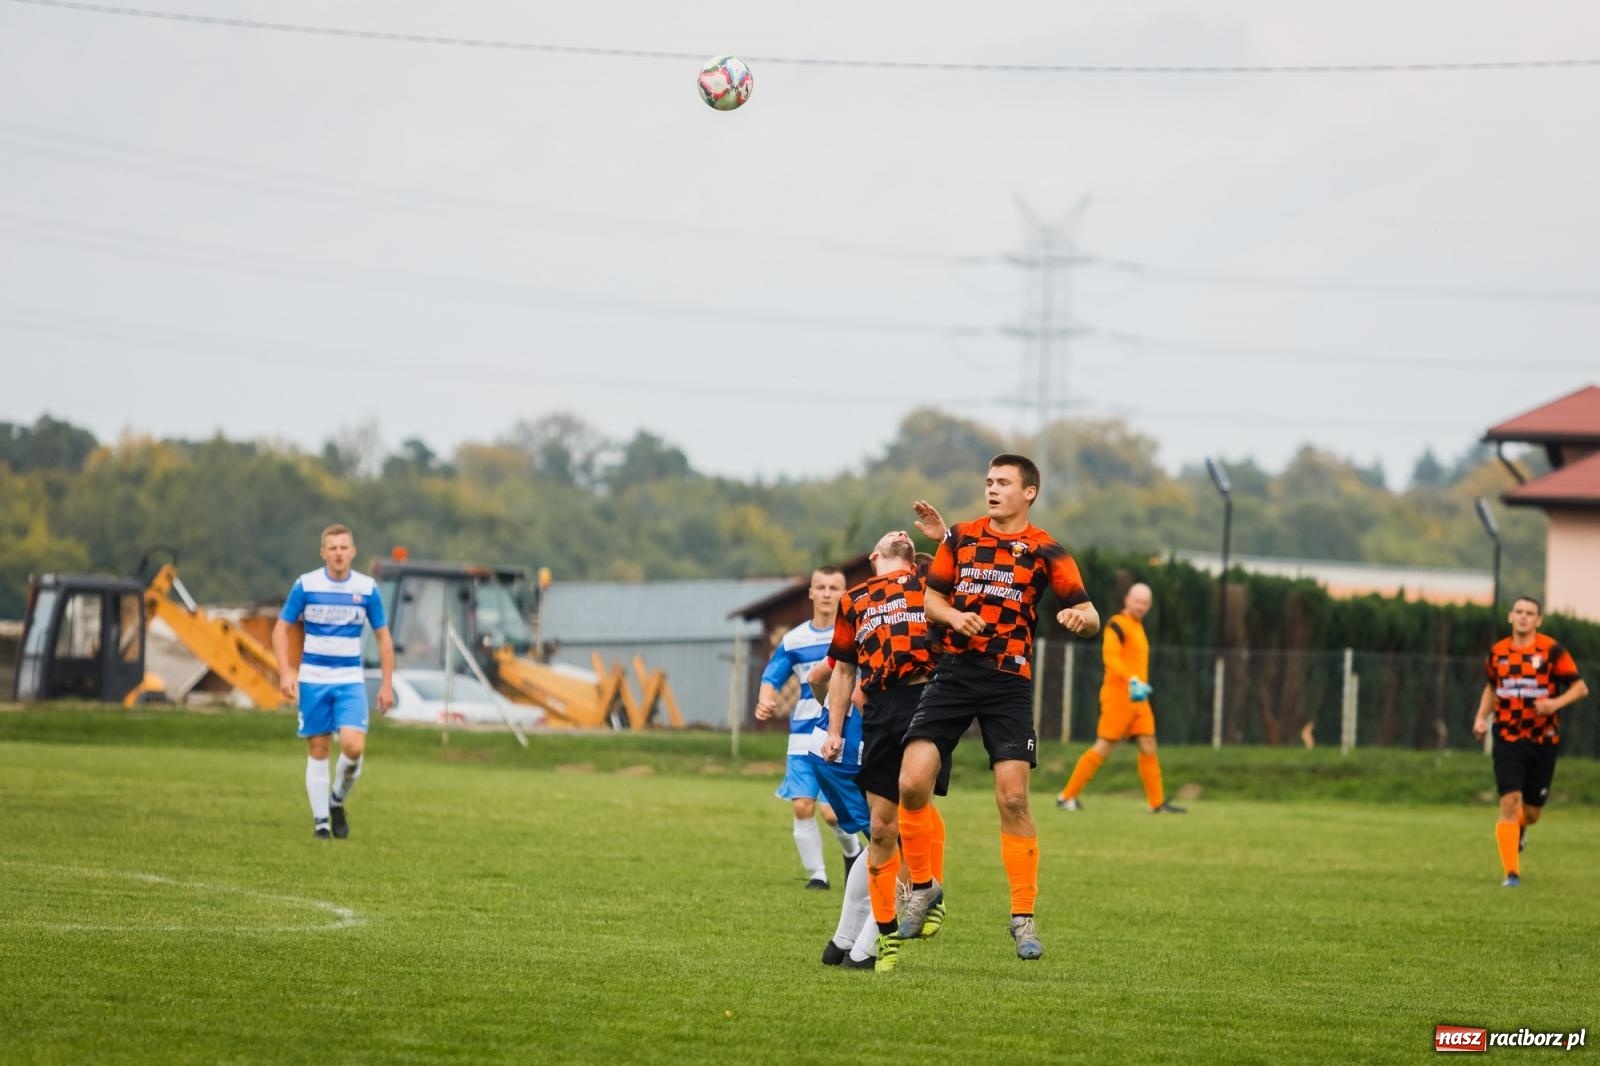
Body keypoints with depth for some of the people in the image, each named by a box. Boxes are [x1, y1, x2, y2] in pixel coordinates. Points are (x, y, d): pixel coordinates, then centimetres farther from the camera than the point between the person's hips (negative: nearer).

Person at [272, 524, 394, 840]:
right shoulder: (306, 585, -3)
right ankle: (320, 820, 10)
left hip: (350, 680, 0)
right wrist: (285, 673, -10)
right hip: (312, 679, 0)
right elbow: (281, 629, 2)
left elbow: (383, 637, 8)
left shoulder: (367, 588, 0)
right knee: (318, 750, 1)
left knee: (353, 746, -17)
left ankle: (338, 800, 9)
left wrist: (387, 684, 3)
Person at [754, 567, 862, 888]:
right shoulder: (794, 640, 5)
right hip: (804, 736, 3)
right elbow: (771, 678, 6)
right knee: (803, 807, -5)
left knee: (833, 811, -7)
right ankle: (816, 874, 8)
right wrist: (765, 702, -14)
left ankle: (852, 850, 24)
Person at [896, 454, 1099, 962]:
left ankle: (1023, 916, 2)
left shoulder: (1046, 551, 1)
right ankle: (923, 887, 11)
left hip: (1009, 682, -2)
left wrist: (1079, 616, -27)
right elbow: (930, 596, 16)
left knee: (1013, 797, -9)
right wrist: (953, 616, -7)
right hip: (953, 670, 2)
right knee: (912, 783, -10)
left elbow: (1090, 617, -2)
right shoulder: (960, 537, 10)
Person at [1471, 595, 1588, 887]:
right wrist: (1482, 717, 5)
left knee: (1531, 813, 8)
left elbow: (1580, 687, -5)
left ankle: (1519, 830, 47)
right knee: (1510, 802, -15)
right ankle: (1512, 873, -10)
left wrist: (1556, 703, -24)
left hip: (1543, 741, -1)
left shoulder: (1552, 651, -7)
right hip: (1508, 739, 1)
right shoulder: (1498, 652, 4)